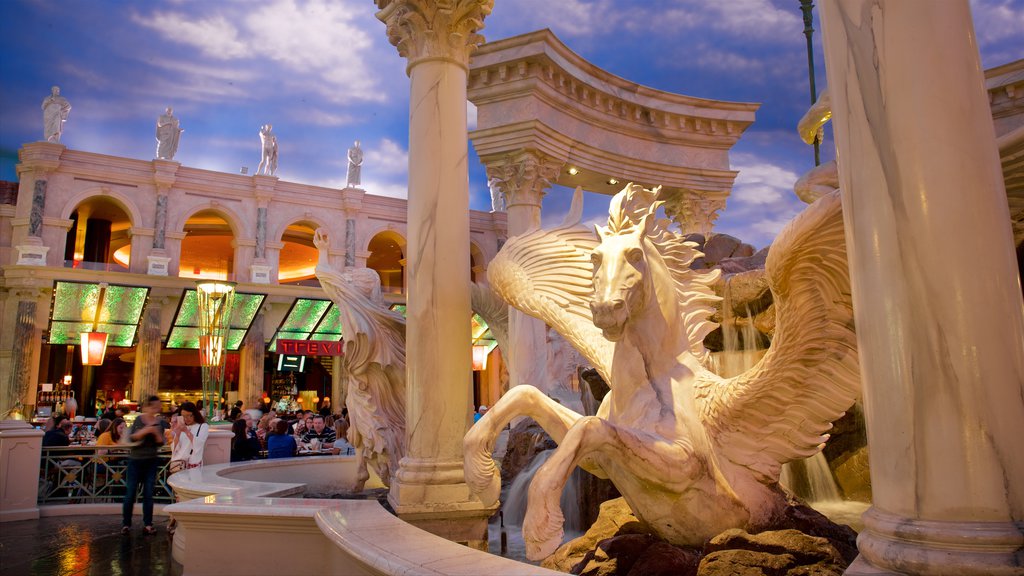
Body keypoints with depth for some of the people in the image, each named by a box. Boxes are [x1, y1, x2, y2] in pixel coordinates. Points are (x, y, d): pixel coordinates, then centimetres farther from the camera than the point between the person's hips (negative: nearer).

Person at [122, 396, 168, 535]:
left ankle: (147, 524, 9)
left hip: (151, 461, 2)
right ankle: (126, 524, 13)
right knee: (130, 492, 2)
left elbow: (161, 443, 1)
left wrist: (156, 433, -17)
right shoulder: (139, 420, -3)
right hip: (135, 460, -2)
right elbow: (131, 437, -9)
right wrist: (144, 431, -23)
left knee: (148, 493, 4)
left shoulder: (161, 423, 2)